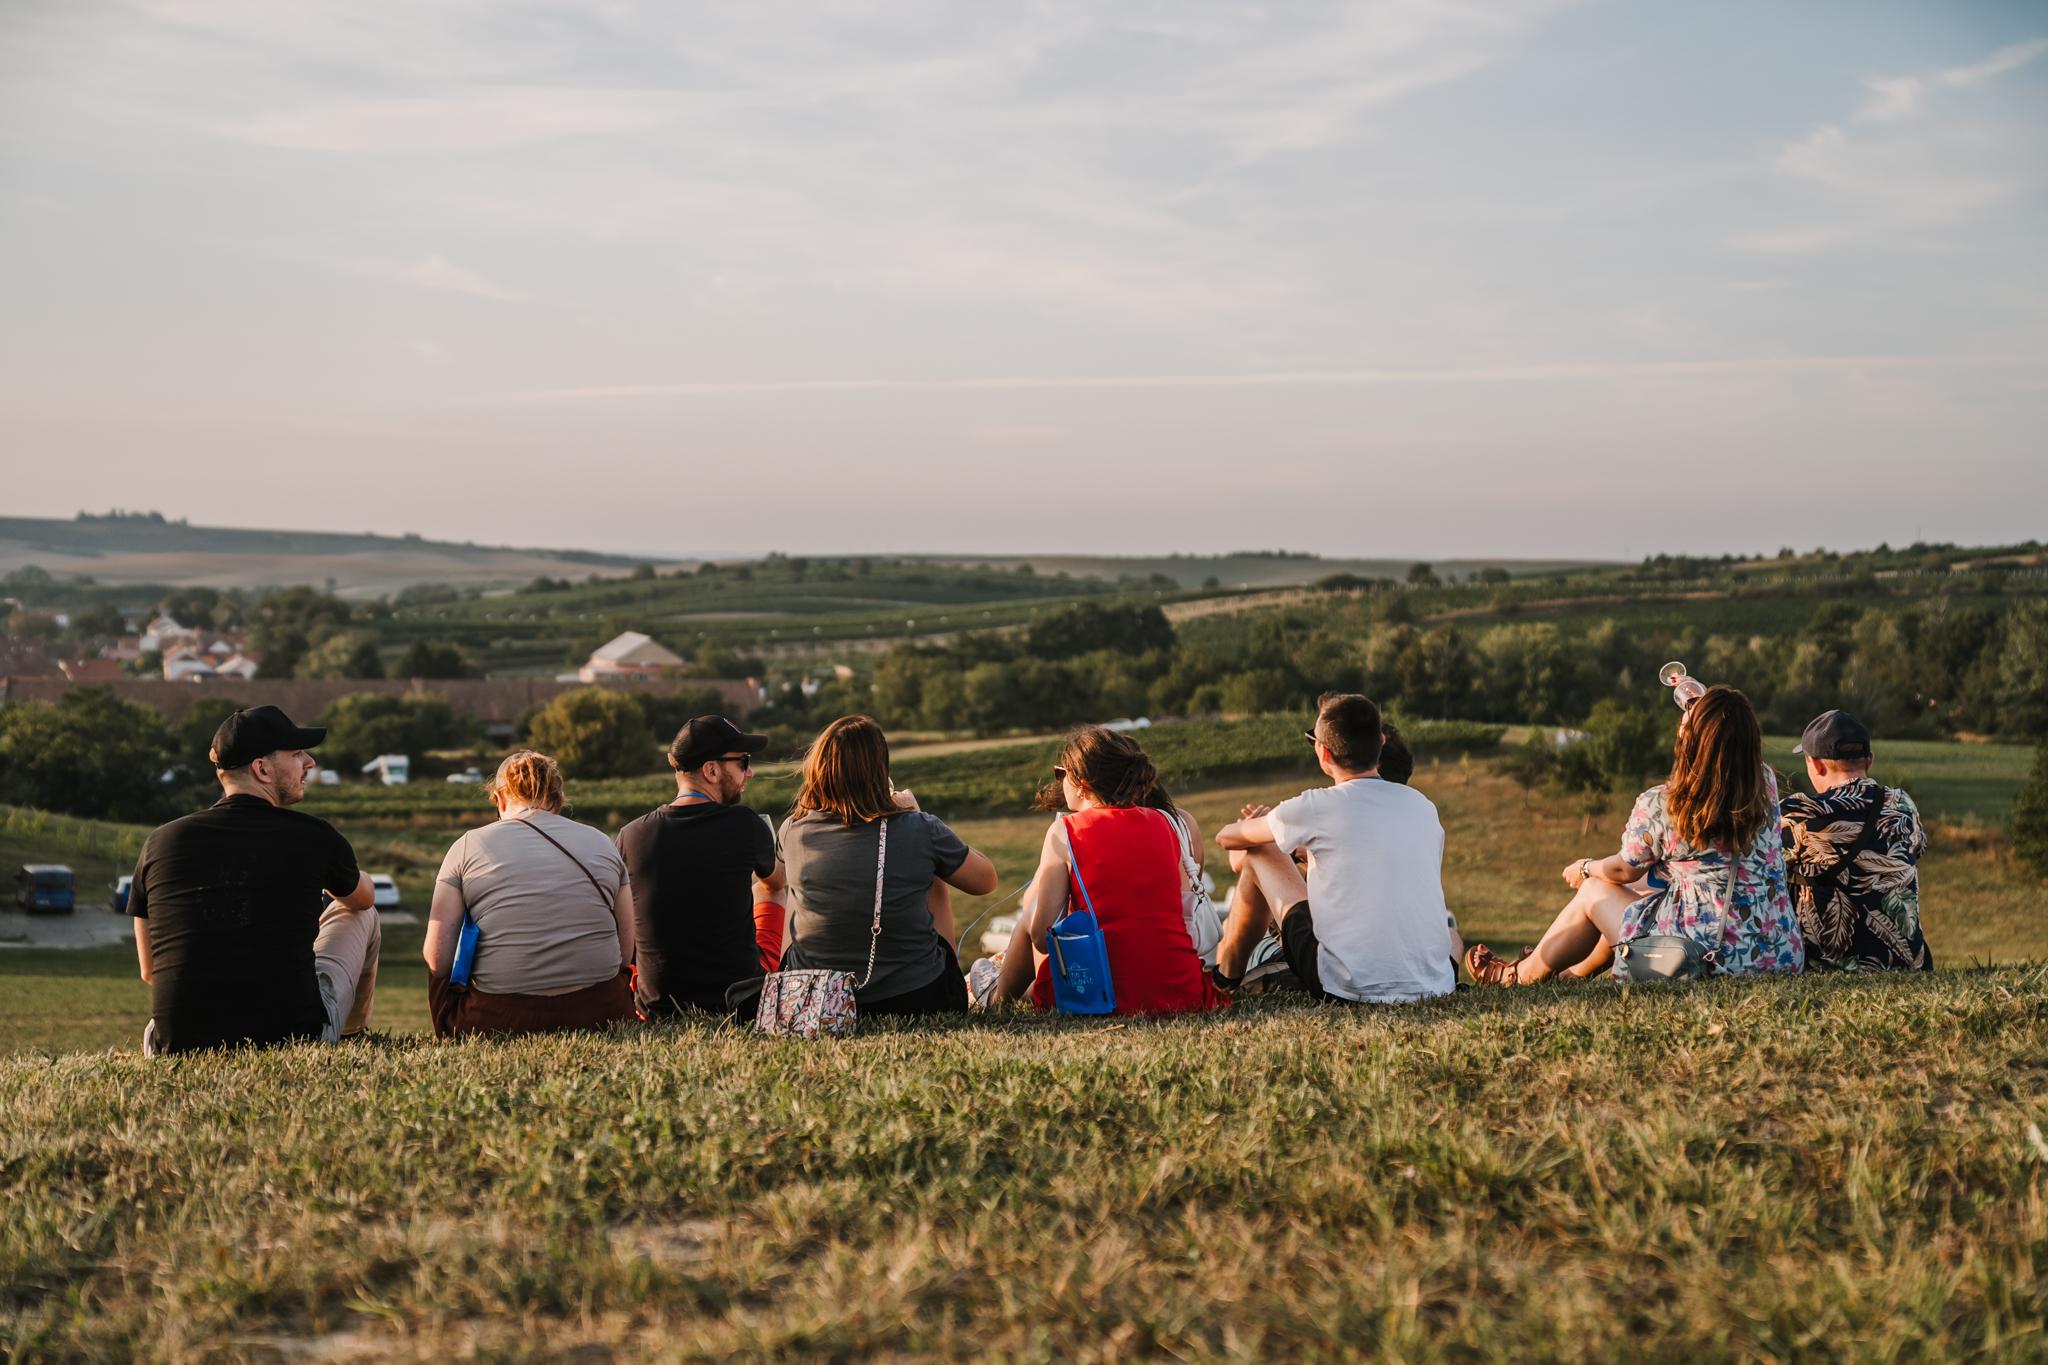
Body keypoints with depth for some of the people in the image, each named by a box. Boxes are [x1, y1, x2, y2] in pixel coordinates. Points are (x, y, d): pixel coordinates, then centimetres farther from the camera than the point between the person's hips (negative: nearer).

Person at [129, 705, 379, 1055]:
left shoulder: (160, 842, 1)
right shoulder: (315, 836, -3)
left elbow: (149, 970, 12)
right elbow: (363, 898, 22)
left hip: (181, 1046, 3)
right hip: (296, 1036, -3)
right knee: (361, 915, 25)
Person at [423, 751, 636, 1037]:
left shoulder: (468, 845, 5)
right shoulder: (603, 843, 11)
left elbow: (438, 959, 0)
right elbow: (625, 953, 10)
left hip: (498, 1022, -1)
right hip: (600, 1015, 1)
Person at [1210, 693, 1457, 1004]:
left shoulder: (1316, 807, -6)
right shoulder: (1423, 805, 8)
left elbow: (1227, 837, 10)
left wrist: (1262, 826, 37)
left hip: (1350, 987, -4)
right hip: (1435, 986, 4)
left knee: (1258, 854, 13)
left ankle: (1225, 977, 32)